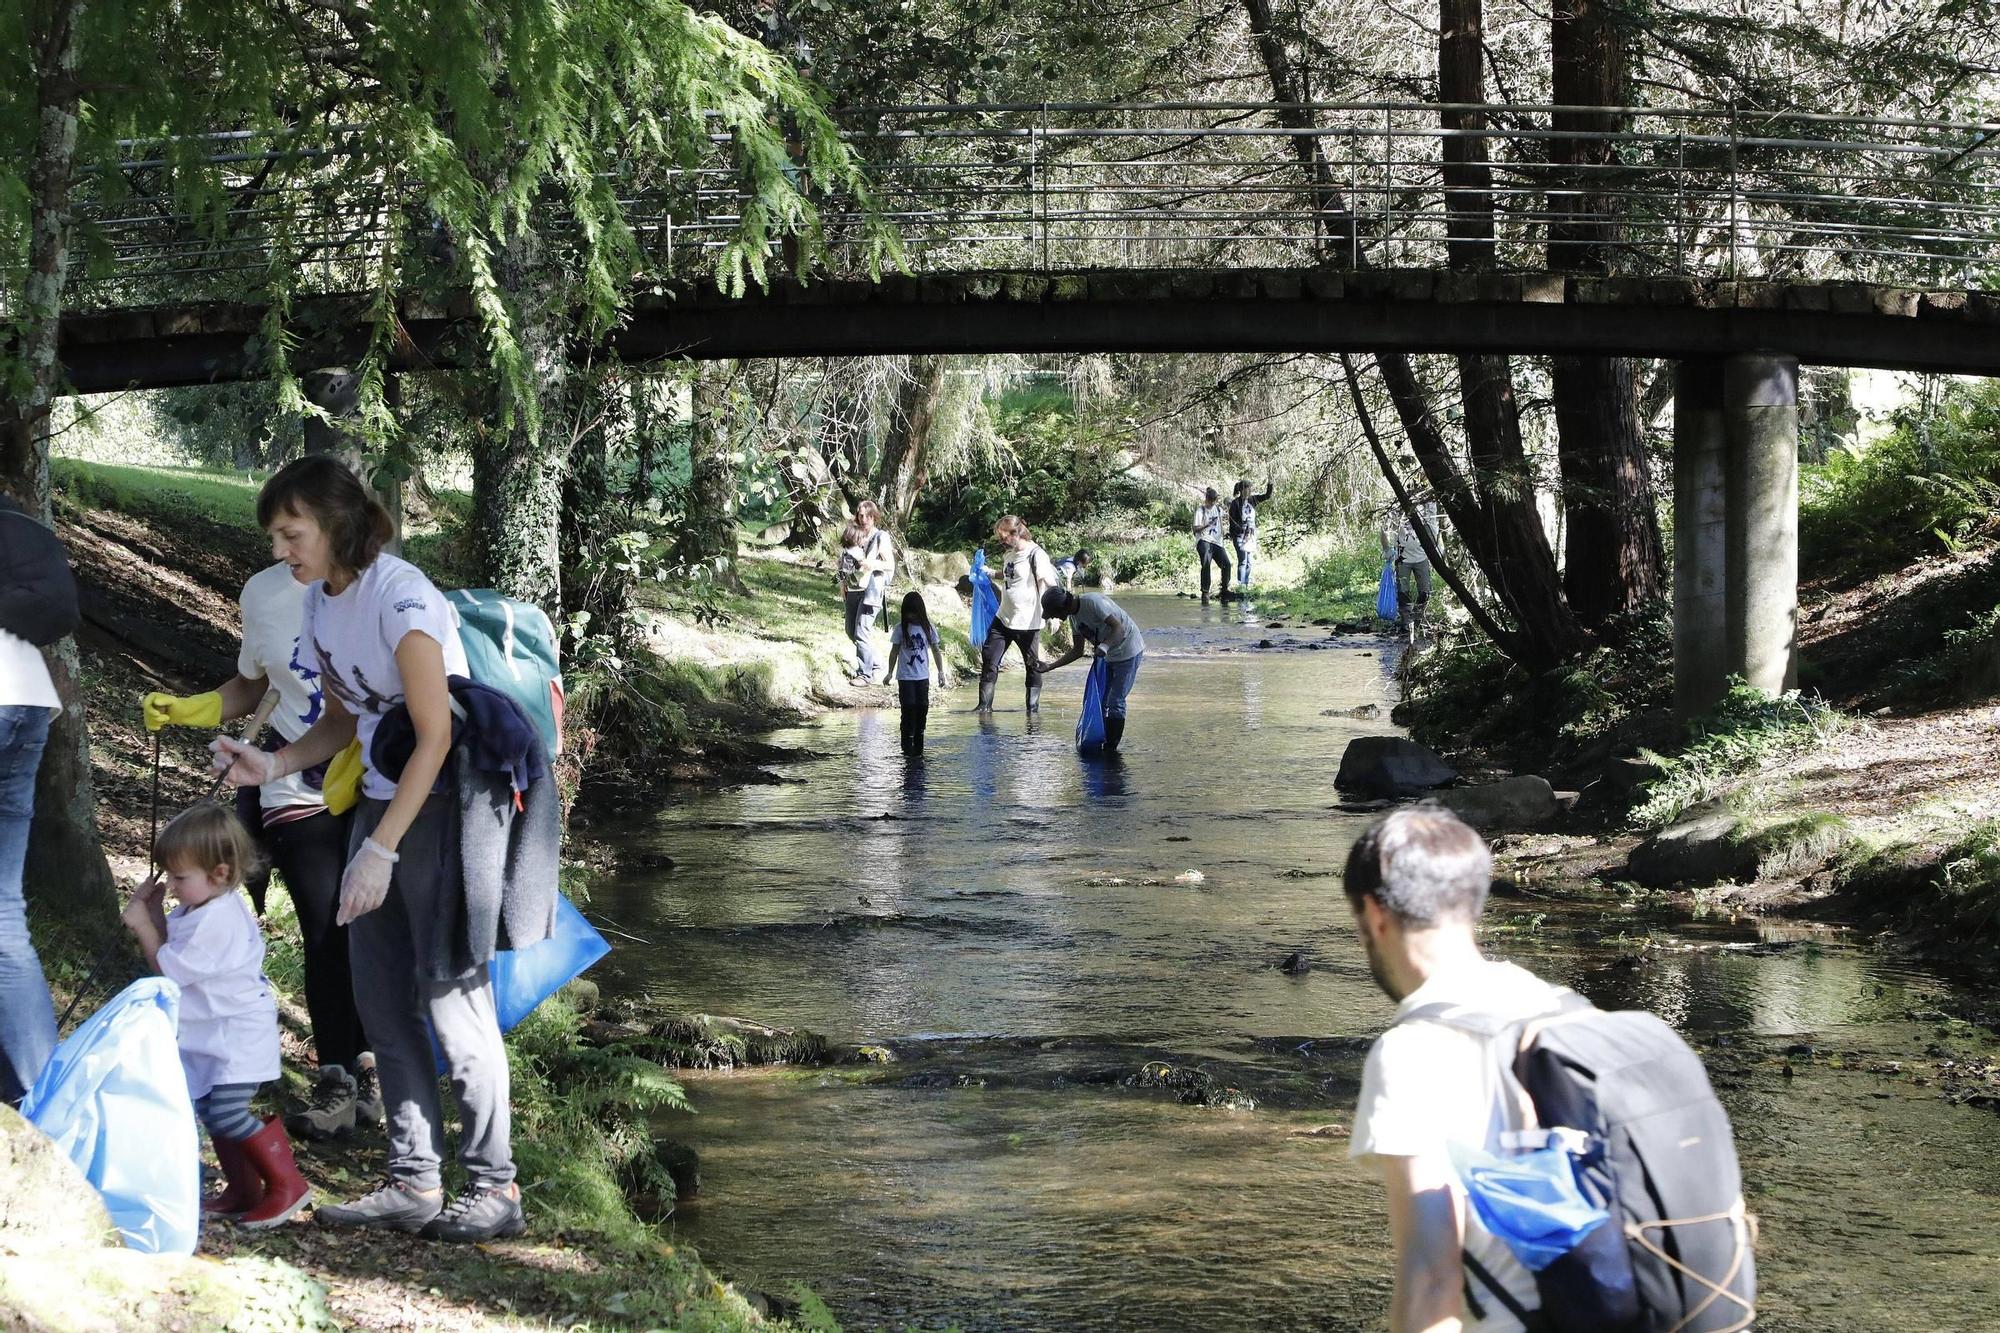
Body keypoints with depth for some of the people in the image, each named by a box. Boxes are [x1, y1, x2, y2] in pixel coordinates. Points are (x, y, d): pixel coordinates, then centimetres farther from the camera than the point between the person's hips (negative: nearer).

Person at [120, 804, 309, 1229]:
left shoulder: (216, 921, -25)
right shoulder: (199, 908, 7)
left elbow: (168, 968, -18)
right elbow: (170, 950, 16)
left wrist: (142, 925, -8)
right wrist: (152, 910, 3)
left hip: (238, 1036, -11)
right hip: (213, 1035, 11)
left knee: (226, 1113, -17)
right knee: (212, 1111, 13)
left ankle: (287, 1185, -8)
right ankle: (243, 1190, 23)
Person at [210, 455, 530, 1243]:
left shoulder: (398, 598, -20)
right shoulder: (318, 603, 6)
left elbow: (435, 735, -21)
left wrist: (380, 850, -23)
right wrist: (271, 766, -3)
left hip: (442, 808, -9)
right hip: (381, 804, 9)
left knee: (450, 994, -6)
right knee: (383, 1000, 8)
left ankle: (494, 1186, 2)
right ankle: (414, 1184, 15)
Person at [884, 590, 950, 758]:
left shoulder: (927, 627, 2)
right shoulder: (901, 628, -4)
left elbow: (936, 650, 8)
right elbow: (894, 651, 2)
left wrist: (941, 673, 6)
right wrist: (890, 673, -1)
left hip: (923, 676, 2)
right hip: (906, 677, -2)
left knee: (922, 710, 3)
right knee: (909, 710, -8)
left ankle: (918, 747, 13)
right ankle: (908, 748, -3)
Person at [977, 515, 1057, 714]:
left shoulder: (1035, 554, -14)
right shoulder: (1010, 553, 11)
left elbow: (1051, 584, -21)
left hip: (1027, 622, -8)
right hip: (1003, 617, 8)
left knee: (1033, 666, 4)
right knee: (989, 662, 2)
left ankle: (1033, 708, 13)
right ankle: (985, 706, 7)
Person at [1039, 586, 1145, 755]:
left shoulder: (1092, 602, -24)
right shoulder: (1074, 616, 4)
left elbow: (1119, 628, -30)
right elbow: (1078, 651, 10)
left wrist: (1105, 646, -48)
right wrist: (1049, 667, 6)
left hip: (1129, 652, -9)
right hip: (1110, 656, 9)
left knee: (1115, 701, -10)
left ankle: (1111, 748, -5)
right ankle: (1105, 743, 11)